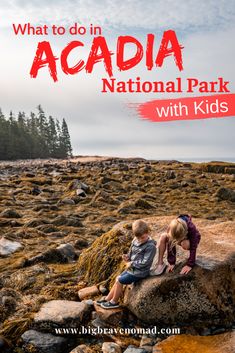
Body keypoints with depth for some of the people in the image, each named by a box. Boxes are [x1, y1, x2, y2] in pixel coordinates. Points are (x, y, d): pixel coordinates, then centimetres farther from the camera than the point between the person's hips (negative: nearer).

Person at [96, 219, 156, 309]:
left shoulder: (150, 246, -23)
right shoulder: (135, 241, 0)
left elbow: (145, 262, -25)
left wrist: (131, 263, -17)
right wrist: (127, 257, -8)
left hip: (139, 272, -8)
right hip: (132, 268, 8)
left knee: (119, 281, -7)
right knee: (118, 279, 11)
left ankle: (114, 302, 11)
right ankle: (107, 299, 24)